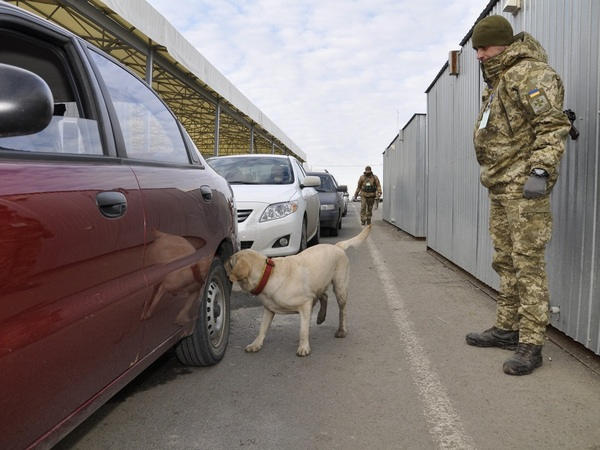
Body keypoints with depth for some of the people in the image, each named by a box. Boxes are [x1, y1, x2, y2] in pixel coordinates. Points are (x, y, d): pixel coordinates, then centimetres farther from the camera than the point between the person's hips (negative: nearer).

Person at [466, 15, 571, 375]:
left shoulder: (531, 74, -9)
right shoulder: (498, 81, 22)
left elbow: (553, 126, -18)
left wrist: (540, 170, -26)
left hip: (523, 187, -10)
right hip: (500, 187, 10)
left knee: (528, 264, -7)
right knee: (505, 261, 14)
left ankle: (531, 345, 0)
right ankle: (507, 329, 24)